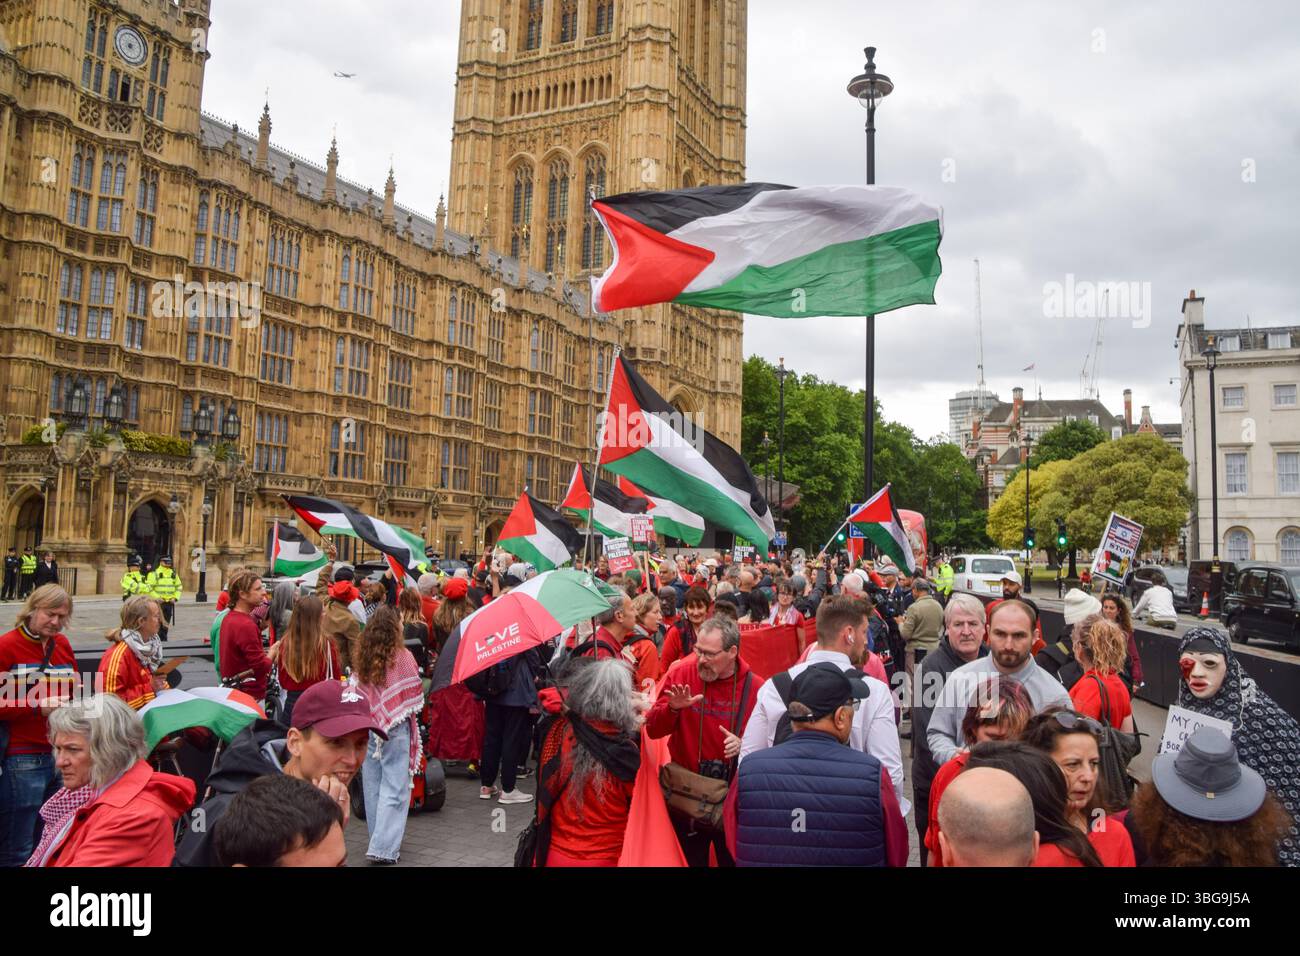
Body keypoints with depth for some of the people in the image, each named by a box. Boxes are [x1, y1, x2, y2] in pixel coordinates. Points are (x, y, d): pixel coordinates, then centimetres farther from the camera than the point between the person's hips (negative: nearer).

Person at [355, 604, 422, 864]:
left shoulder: (362, 657, 0)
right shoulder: (402, 656, -13)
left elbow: (358, 691, 8)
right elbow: (416, 693, -5)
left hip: (367, 727, 5)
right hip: (396, 728, -5)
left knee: (372, 786, 14)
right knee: (394, 787, -1)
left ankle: (379, 839, 27)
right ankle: (383, 847, -4)